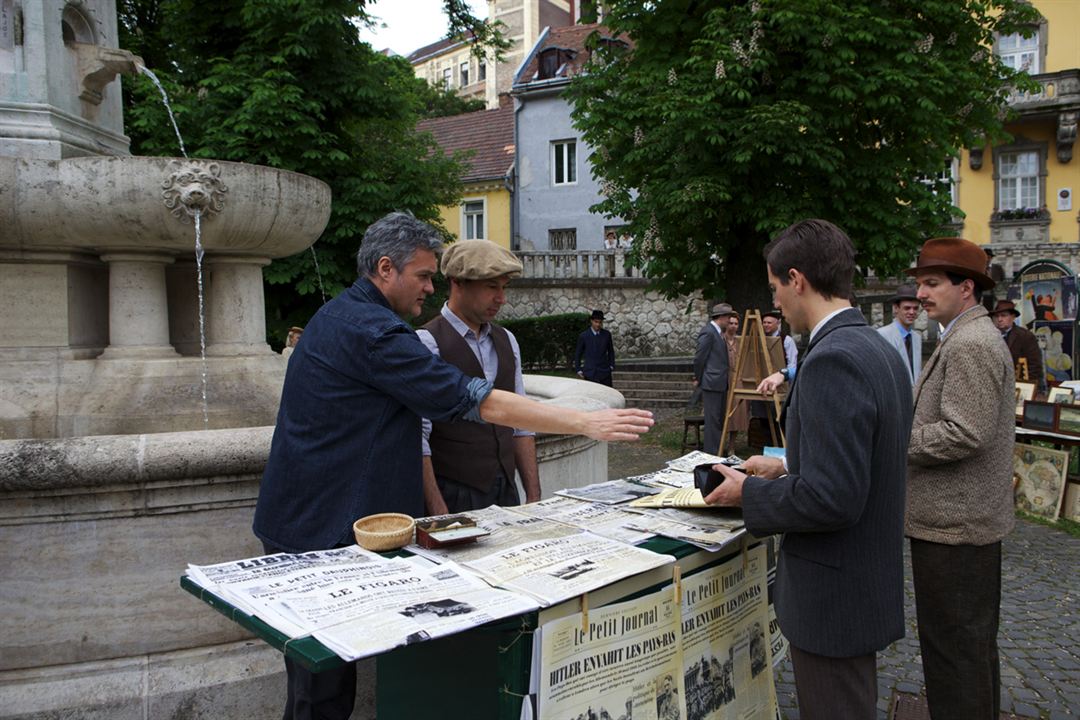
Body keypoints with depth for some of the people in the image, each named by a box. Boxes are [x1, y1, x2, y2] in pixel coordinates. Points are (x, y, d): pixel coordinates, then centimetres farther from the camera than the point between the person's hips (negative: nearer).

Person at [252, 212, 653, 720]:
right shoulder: (373, 331, -20)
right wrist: (587, 423, -19)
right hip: (322, 531, -10)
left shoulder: (338, 315, 14)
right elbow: (479, 402, -23)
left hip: (300, 520, 10)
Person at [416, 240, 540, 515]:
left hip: (506, 492, 6)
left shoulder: (507, 341, 9)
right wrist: (439, 514, -19)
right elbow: (417, 437, -16)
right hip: (453, 497, -6)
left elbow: (521, 424, 11)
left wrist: (534, 497, 7)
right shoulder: (427, 343, -12)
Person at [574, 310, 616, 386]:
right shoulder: (583, 336, -2)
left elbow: (611, 351, 16)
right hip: (590, 373, -2)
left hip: (605, 372, 2)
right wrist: (578, 370, 2)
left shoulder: (607, 334, 5)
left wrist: (611, 365, 8)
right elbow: (577, 354, 6)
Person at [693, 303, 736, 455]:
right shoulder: (708, 332, -15)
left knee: (720, 418, 14)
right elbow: (699, 358, -14)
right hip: (712, 383, -10)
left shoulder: (718, 332, 15)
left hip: (721, 383, 10)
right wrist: (698, 379, -4)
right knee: (713, 419, -5)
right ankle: (712, 453, 0)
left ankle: (719, 451, 22)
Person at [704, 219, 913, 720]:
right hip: (870, 580, 10)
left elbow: (832, 499, -28)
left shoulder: (832, 359, -24)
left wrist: (749, 493, -14)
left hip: (833, 597, -10)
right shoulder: (877, 349, 7)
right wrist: (787, 469, 13)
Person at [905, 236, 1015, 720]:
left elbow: (964, 434, -26)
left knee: (953, 646, -1)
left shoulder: (971, 345, -19)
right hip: (971, 517, 11)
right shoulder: (969, 337, 14)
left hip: (953, 523, -11)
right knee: (974, 640, 23)